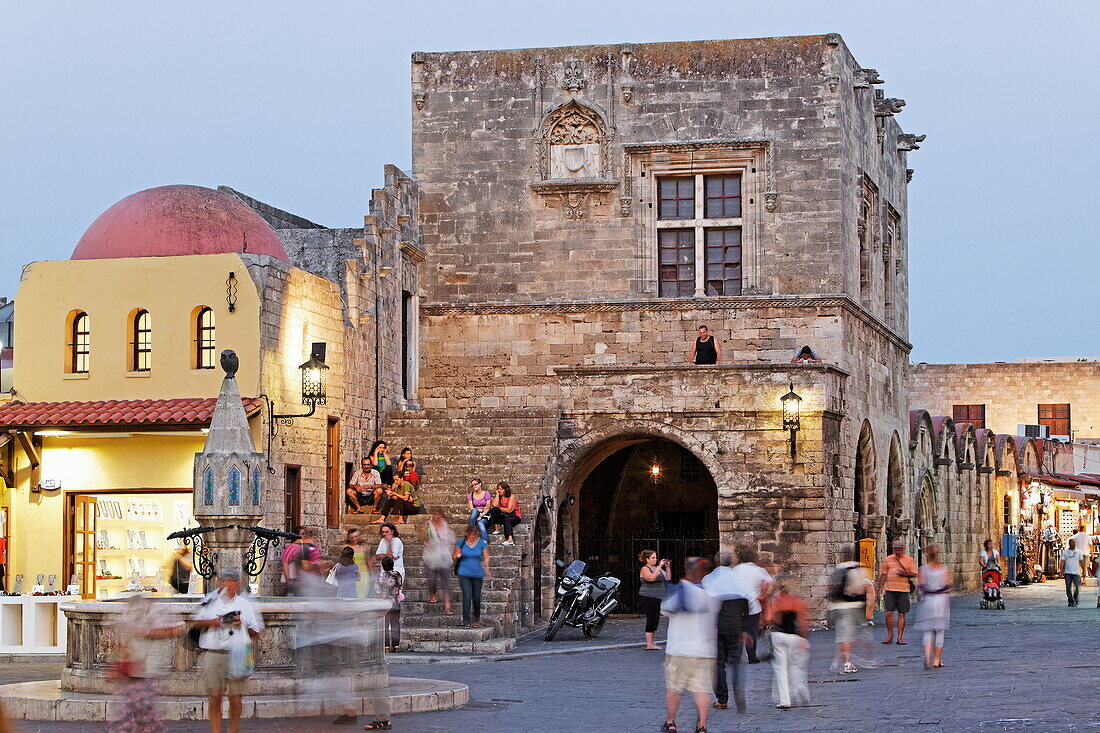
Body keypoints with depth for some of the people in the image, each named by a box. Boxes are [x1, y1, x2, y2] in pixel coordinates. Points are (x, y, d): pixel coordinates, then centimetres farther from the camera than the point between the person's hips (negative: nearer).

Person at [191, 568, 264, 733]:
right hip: (212, 655, 0)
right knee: (215, 696, -4)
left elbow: (255, 633, 13)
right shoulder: (210, 602, 13)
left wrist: (241, 626, -6)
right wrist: (211, 623, -3)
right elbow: (195, 623, 15)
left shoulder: (245, 605, 11)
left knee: (235, 697, -1)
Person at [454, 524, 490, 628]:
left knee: (476, 597, 8)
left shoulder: (482, 542, -1)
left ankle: (476, 618, 31)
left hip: (477, 574, 1)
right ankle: (466, 621, -9)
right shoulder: (461, 542, 0)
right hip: (464, 573, -1)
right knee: (467, 597, -12)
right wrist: (457, 555, -17)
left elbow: (486, 557, 0)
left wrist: (486, 567, -19)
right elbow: (453, 557, 7)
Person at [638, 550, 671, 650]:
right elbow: (651, 578, -26)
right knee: (651, 619, -12)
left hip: (657, 598, 8)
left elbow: (668, 578, 13)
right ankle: (649, 644, -12)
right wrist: (659, 566, -23)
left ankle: (651, 643, 10)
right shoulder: (645, 569, -8)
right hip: (647, 597, -8)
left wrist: (667, 567, 2)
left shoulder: (657, 568, 15)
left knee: (656, 620, 6)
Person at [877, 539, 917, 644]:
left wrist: (905, 573, -14)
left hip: (903, 590, -1)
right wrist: (880, 588, 10)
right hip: (890, 590, 1)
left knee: (901, 615, -1)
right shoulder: (888, 559, 11)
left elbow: (914, 574, 4)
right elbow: (883, 574, 16)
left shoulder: (909, 560, 6)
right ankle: (890, 635, 9)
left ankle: (900, 637, 4)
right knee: (889, 613, -4)